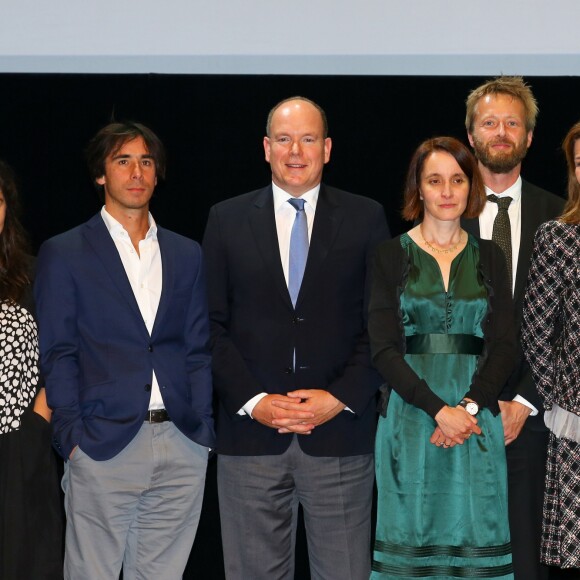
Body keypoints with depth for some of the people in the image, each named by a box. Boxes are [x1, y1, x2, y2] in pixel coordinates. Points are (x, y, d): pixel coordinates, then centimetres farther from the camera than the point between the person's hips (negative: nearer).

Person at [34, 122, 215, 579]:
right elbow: (58, 353, 1)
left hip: (182, 446, 3)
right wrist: (72, 436, -8)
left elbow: (197, 350, 14)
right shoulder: (63, 254, 4)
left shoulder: (187, 255, 16)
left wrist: (204, 430, 4)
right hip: (104, 446, -3)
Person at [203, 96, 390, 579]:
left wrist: (341, 398, -9)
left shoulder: (366, 218, 7)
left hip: (340, 431, -1)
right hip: (250, 432, 1)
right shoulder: (227, 219, 8)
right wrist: (252, 401, -8)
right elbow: (212, 323, 4)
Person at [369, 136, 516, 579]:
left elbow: (504, 344, 4)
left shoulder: (490, 257, 10)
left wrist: (469, 406, -12)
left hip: (477, 415, 2)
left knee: (475, 536, -1)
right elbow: (384, 349, -4)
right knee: (412, 535, -2)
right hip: (410, 411, -2)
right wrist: (439, 410, -15)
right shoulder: (392, 256, 3)